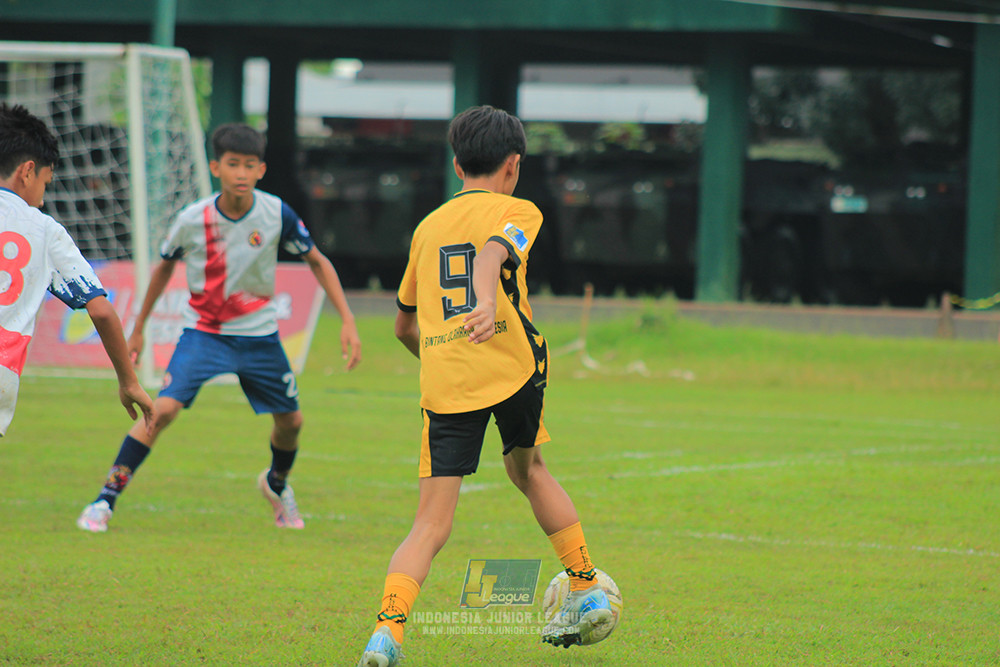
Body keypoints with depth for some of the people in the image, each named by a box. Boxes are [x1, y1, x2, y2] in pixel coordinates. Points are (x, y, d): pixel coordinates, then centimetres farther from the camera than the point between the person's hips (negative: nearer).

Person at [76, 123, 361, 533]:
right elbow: (165, 267, 4)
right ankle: (106, 499, -13)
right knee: (163, 409, -21)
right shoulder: (192, 221, -15)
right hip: (204, 332, -2)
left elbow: (317, 262, 0)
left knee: (290, 421, 11)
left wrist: (347, 321, -6)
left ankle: (277, 483, 45)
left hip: (259, 336, 2)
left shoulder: (276, 214, -14)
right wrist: (138, 329, 12)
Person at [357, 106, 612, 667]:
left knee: (431, 526, -3)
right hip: (513, 367, -2)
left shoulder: (429, 227, 22)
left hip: (445, 387, 2)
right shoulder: (517, 211, 8)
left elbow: (405, 326, 28)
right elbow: (493, 252, -17)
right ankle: (588, 591, 30)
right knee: (528, 468, 27)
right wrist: (488, 303, -35)